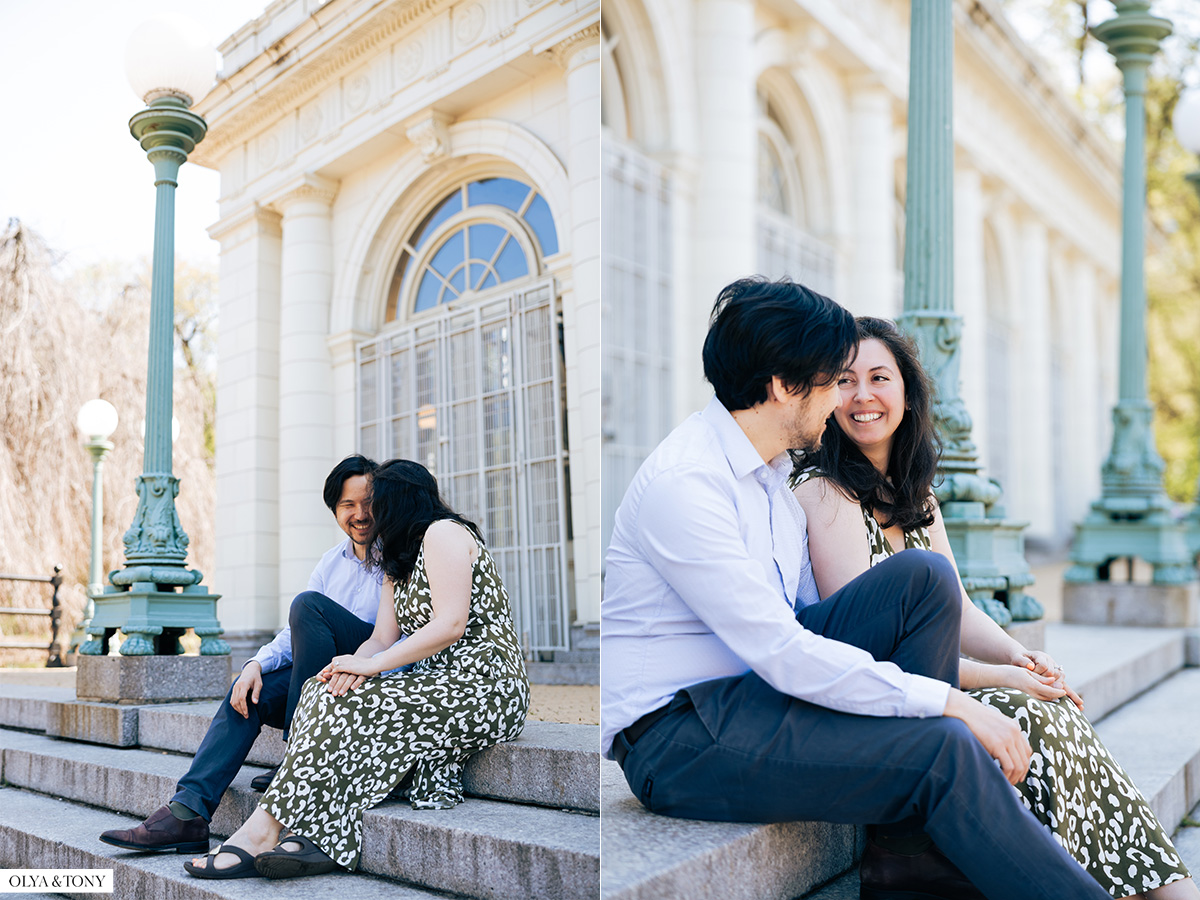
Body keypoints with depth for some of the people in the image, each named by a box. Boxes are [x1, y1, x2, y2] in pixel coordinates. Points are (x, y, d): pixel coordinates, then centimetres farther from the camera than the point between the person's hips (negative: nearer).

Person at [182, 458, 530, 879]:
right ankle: (314, 839, -25)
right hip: (439, 685, 9)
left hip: (485, 687, -9)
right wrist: (355, 664, -10)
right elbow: (381, 638, 13)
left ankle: (263, 832, -17)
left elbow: (450, 625, -17)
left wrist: (371, 664, -16)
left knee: (345, 706, -22)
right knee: (324, 690, -11)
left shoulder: (443, 532, -5)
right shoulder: (397, 561, 25)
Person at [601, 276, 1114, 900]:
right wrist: (948, 699, -21)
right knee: (945, 749, -23)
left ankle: (901, 843, -3)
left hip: (759, 686, 9)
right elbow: (782, 653, -25)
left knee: (924, 577, -8)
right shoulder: (683, 482, -20)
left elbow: (807, 612, 14)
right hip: (677, 737, -9)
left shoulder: (769, 468, 11)